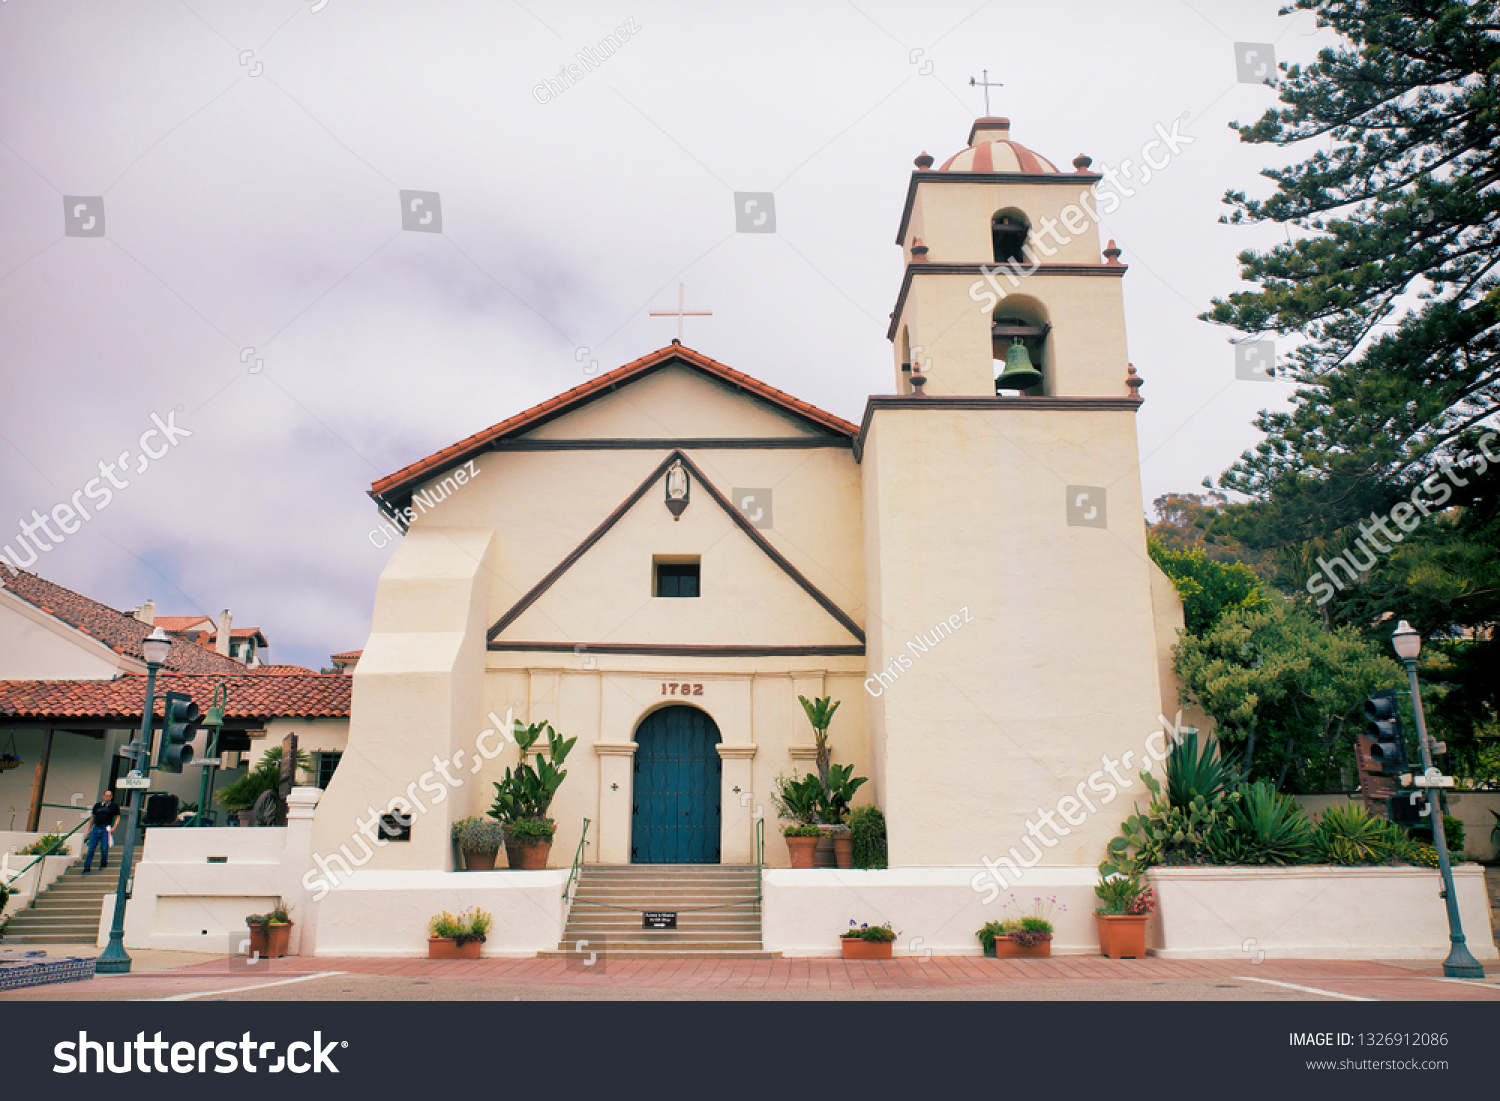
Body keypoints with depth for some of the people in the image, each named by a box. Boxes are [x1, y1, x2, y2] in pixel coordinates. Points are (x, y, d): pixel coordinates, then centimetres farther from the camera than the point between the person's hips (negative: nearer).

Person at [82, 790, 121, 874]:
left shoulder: (114, 806, 4)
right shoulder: (97, 805, 11)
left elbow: (118, 817, 6)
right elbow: (93, 817, 18)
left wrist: (114, 827, -6)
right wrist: (89, 829, 16)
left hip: (106, 829, -2)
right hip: (96, 828, 3)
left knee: (104, 848, -3)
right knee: (91, 848, 0)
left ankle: (103, 864, 19)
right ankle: (87, 868, 5)